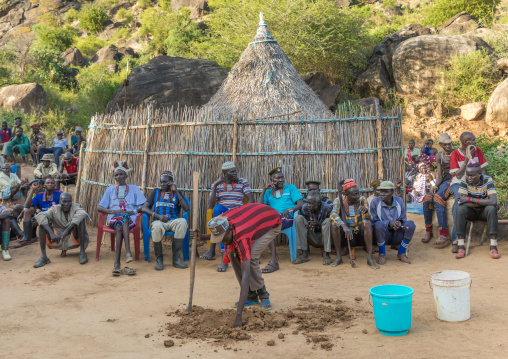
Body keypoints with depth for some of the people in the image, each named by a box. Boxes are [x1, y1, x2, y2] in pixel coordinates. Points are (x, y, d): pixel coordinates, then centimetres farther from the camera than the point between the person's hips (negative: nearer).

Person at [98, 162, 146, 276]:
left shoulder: (134, 188, 23)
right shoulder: (110, 189, 26)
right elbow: (100, 207, 17)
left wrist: (134, 211, -8)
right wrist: (112, 211, -4)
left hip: (130, 217, -1)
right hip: (113, 218, 2)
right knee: (119, 226, -37)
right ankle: (128, 252, -51)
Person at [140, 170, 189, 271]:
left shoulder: (176, 193, 18)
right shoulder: (156, 192, 19)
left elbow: (186, 208, 1)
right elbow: (144, 208, 9)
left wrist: (176, 191, -1)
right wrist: (158, 216, -9)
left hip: (173, 221, 1)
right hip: (159, 221, 0)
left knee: (183, 222, -36)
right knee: (156, 226, -39)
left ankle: (176, 259, -32)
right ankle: (159, 259, -20)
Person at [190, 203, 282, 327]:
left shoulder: (241, 239, -42)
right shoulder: (222, 219, -24)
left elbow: (245, 278, -45)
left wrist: (238, 314, -49)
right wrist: (202, 237, -14)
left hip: (273, 223, -7)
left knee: (251, 257, -28)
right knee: (234, 255, -7)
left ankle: (263, 295, -7)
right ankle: (251, 296, 5)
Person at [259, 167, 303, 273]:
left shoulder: (291, 188, 21)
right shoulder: (268, 192, 28)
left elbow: (300, 203, 7)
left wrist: (289, 210, -13)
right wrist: (264, 190, 9)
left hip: (287, 218, -3)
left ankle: (274, 261, -41)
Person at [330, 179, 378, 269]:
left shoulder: (362, 200, -7)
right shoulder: (339, 201, -10)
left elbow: (368, 218, -15)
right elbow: (333, 214, -28)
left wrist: (366, 211, -38)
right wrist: (344, 227, -44)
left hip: (360, 234, 0)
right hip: (345, 234, 0)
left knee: (367, 222, -29)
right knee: (334, 224, -27)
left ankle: (370, 258, -27)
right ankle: (339, 257, -16)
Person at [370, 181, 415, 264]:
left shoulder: (399, 201, 1)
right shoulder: (375, 202, -9)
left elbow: (403, 219, 7)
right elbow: (374, 221, -12)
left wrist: (399, 223, -19)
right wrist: (389, 223, -28)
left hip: (396, 237, 3)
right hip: (383, 235, -3)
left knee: (410, 224, -22)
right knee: (379, 225, -35)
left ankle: (401, 254, -7)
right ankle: (382, 254, -14)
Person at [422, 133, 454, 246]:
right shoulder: (439, 156, 13)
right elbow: (439, 176, 9)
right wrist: (435, 186, -8)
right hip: (444, 181, 5)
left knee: (437, 199, -31)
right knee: (427, 199, -21)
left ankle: (444, 234, -35)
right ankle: (428, 231, -8)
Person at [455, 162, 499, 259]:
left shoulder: (487, 180, -17)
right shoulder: (465, 180, -12)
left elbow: (493, 201, -30)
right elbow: (462, 200, -23)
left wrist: (471, 199, -29)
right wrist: (484, 202, -25)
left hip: (484, 211, -1)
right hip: (471, 212, 1)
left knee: (491, 208, -34)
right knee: (460, 209, -30)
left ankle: (493, 247, -31)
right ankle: (461, 247, -29)